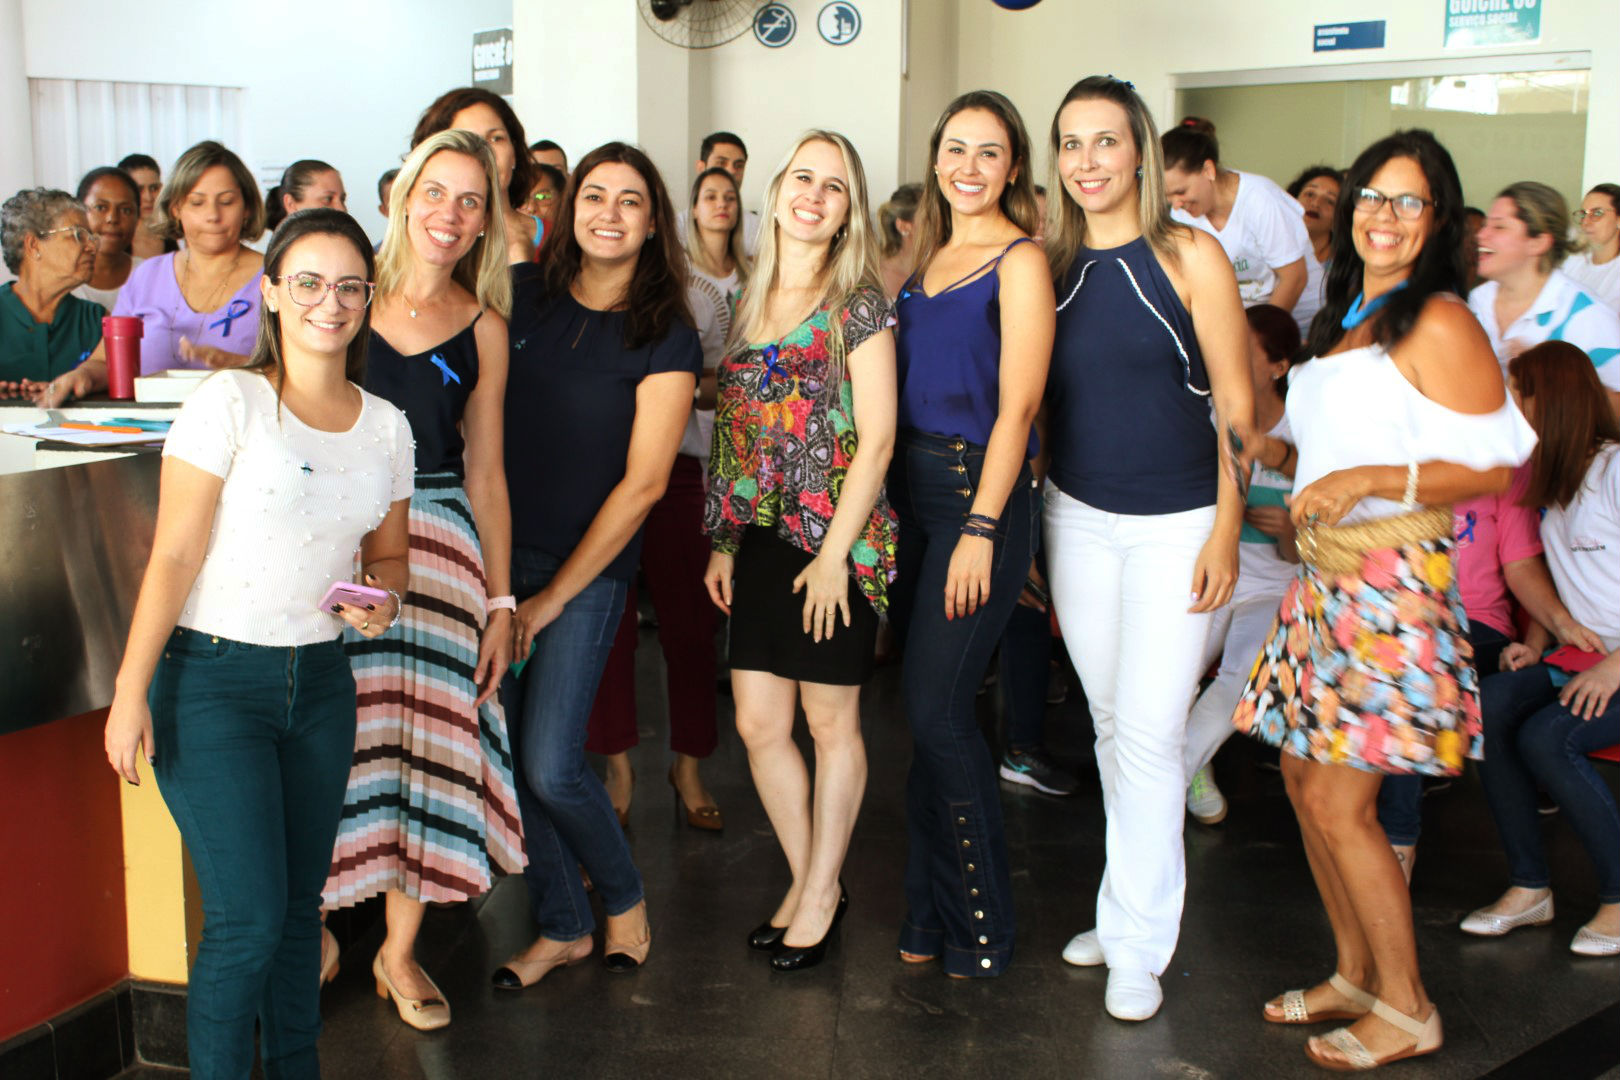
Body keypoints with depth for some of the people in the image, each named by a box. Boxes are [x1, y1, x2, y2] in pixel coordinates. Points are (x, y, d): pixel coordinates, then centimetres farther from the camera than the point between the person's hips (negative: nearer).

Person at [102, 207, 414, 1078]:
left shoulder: (386, 426, 6)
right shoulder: (229, 402, -10)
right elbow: (174, 557, -11)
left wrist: (382, 601, -5)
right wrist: (130, 691, -13)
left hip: (321, 680, 5)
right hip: (213, 679, -5)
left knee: (300, 903, 12)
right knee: (248, 918, -6)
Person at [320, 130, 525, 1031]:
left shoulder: (484, 329, 7)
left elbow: (486, 469, 9)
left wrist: (501, 601, 6)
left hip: (438, 540, 1)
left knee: (428, 735, 1)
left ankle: (401, 951, 17)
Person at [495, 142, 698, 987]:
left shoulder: (665, 338, -6)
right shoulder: (521, 296, 3)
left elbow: (643, 482, -8)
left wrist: (553, 597, -8)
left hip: (587, 571, -3)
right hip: (497, 551, 4)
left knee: (551, 766, -8)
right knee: (506, 758, 5)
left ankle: (624, 897, 21)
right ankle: (561, 925, 25)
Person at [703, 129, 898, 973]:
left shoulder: (858, 305, -6)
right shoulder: (749, 303, 12)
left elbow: (876, 437, -11)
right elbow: (735, 434, 14)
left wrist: (836, 552, -15)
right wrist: (725, 541, 10)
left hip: (834, 539, -6)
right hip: (759, 538, 6)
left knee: (830, 722, 6)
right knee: (758, 723, 7)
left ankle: (821, 892, 22)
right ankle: (807, 881, 25)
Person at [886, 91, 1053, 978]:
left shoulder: (1019, 260, -6)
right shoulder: (928, 257, 15)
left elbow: (1016, 406, -12)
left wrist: (981, 529, -18)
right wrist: (893, 495, 7)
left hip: (979, 489, -7)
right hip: (911, 487, 7)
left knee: (935, 705, -7)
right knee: (924, 703, 9)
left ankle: (978, 922, 10)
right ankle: (930, 911, 22)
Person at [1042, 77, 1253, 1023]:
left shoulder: (1189, 255, -7)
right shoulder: (1053, 263, 5)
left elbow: (1236, 404, -6)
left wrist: (1226, 530, -10)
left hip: (1174, 523, -4)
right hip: (1076, 517, 4)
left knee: (1149, 731, -5)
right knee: (1110, 724, 11)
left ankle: (1139, 942, 7)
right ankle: (1136, 899, 26)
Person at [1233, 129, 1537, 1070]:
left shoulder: (1439, 323, -9)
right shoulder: (1348, 316, 16)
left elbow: (1493, 466, -15)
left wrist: (1372, 479, -22)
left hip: (1390, 577, -8)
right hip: (1324, 575, 8)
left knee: (1339, 804, -6)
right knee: (1306, 785, 11)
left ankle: (1408, 1008, 10)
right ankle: (1356, 977, 26)